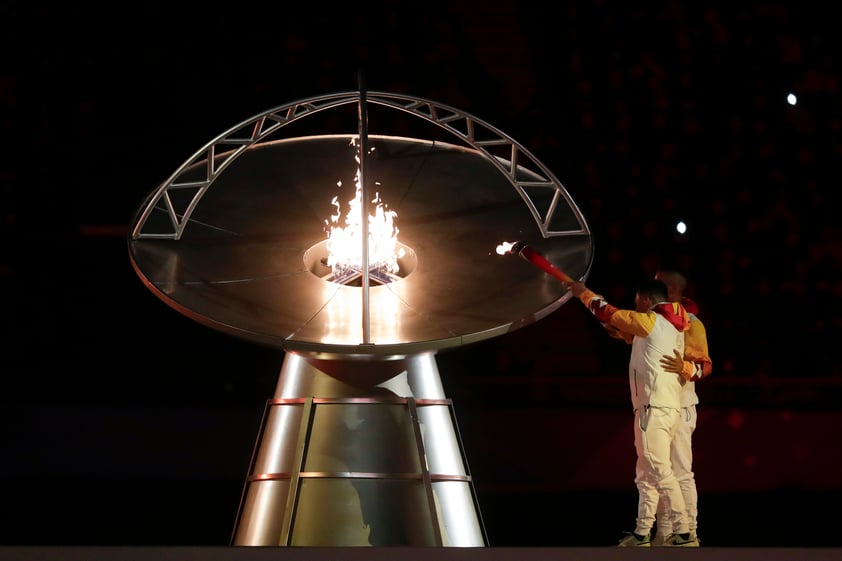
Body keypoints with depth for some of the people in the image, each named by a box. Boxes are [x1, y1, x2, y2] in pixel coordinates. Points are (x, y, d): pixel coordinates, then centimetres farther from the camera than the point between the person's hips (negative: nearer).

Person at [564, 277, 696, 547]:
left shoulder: (650, 321, -7)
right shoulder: (670, 326, 17)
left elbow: (609, 313, 2)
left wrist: (584, 293, 16)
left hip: (655, 407, -9)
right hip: (660, 406, 9)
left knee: (659, 471, -11)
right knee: (645, 474, 10)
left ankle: (683, 533, -13)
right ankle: (642, 534, 9)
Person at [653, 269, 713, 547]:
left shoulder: (690, 324, -9)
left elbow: (706, 365, -15)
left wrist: (686, 368, -36)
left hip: (678, 407, -9)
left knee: (681, 473, -8)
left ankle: (689, 534, -4)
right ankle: (664, 533, 17)